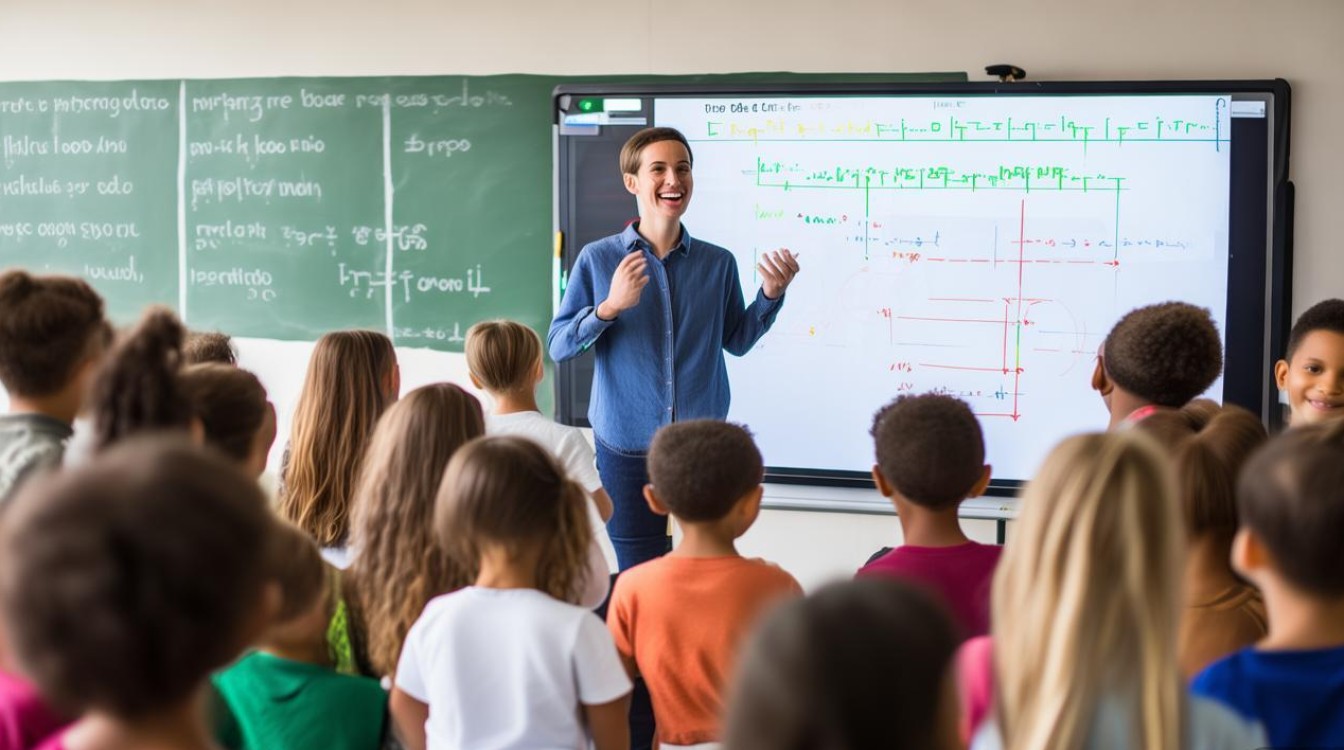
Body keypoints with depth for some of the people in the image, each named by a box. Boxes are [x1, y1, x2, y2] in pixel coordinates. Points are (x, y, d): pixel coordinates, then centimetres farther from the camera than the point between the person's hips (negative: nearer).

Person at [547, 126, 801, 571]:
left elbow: (735, 341, 13)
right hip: (627, 446, -1)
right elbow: (559, 346, -5)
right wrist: (610, 307, -20)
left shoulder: (718, 263, 2)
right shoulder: (598, 259, -4)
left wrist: (771, 296, -2)